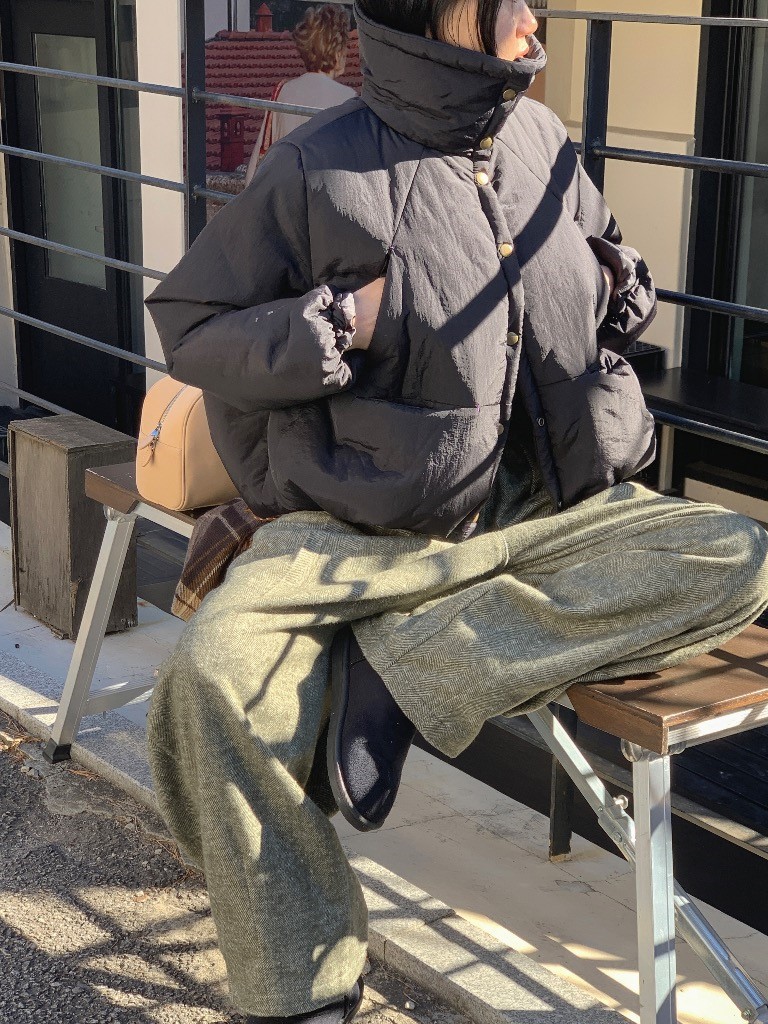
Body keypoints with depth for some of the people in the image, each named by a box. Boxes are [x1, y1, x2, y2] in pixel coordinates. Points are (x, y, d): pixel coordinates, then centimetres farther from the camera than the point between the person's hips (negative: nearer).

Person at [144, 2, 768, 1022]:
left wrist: (623, 292, 4)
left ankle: (399, 664, -22)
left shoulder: (543, 141, 8)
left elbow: (599, 274, 27)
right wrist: (338, 325, -15)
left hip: (550, 515, 4)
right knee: (212, 678, -29)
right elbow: (188, 325, -1)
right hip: (359, 533, -4)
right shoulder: (320, 170, -7)